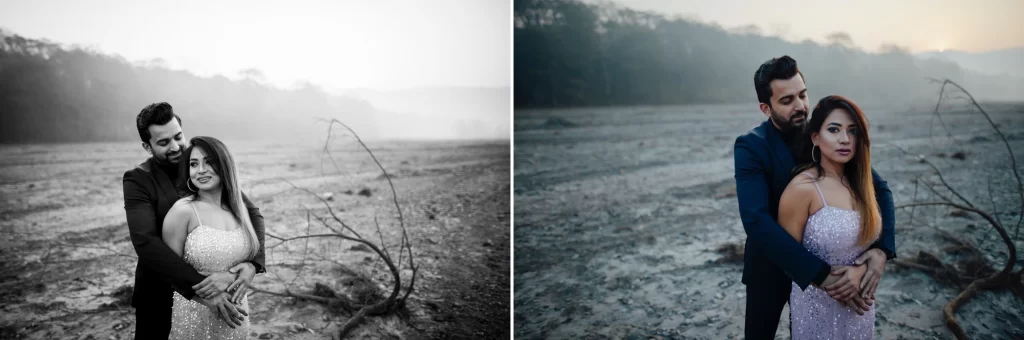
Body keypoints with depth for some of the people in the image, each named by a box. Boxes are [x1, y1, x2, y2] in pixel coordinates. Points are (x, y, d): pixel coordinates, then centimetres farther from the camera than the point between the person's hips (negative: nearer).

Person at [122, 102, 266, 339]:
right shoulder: (137, 181, -11)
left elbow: (251, 213, -5)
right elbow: (146, 243, -24)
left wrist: (253, 262, -25)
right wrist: (201, 286, -33)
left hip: (212, 290, 2)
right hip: (160, 297, -2)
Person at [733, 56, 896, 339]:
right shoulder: (750, 147, -22)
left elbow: (879, 188, -7)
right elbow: (756, 221, -35)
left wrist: (882, 249, -26)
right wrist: (822, 275, -41)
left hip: (819, 261, 3)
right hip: (770, 265, -3)